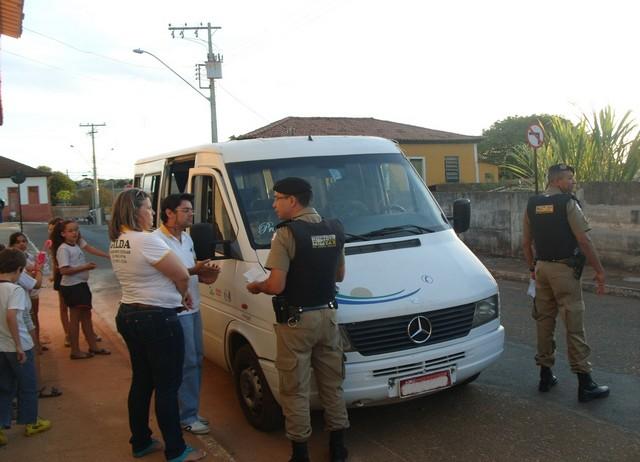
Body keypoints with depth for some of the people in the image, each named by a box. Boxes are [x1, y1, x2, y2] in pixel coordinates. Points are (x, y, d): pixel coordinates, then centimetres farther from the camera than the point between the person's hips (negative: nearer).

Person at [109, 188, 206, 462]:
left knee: (141, 381, 19)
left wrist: (176, 296, 5)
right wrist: (184, 294, 7)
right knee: (167, 386, 1)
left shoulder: (116, 243, 9)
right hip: (157, 320, -9)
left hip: (128, 316, 9)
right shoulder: (147, 240, -20)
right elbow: (182, 276, -14)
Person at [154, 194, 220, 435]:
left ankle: (190, 412, 26)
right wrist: (194, 271, -24)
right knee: (188, 363, -4)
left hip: (193, 308, 9)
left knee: (195, 361, 14)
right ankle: (188, 417, 8)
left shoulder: (187, 238, 14)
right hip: (176, 311, -9)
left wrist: (204, 275, 1)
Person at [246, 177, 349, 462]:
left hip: (296, 321, -6)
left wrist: (256, 287, 1)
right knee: (332, 384, 18)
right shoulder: (335, 230, 4)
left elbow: (276, 286, -19)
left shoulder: (286, 234, -17)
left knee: (295, 390, 7)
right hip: (327, 315, 6)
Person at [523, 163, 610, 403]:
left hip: (542, 268, 6)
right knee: (574, 325, -3)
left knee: (544, 322, 12)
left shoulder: (532, 205, 7)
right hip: (564, 270, -6)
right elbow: (584, 241, -14)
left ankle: (545, 375, 19)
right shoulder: (568, 204, -11)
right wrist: (599, 271, -8)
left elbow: (526, 242, 12)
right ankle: (585, 383, 2)